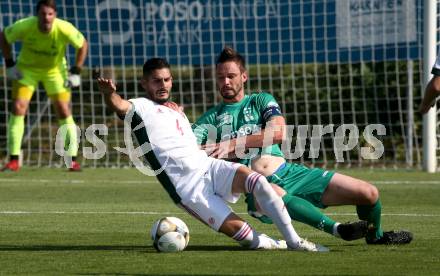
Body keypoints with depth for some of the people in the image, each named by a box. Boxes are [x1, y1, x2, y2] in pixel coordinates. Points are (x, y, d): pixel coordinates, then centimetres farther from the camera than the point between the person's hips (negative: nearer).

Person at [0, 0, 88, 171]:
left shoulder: (64, 29, -28)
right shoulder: (24, 27, -28)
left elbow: (83, 45, -9)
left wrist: (76, 72, -12)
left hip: (55, 70, 0)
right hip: (27, 68, 0)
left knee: (64, 112, -7)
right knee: (18, 109, -12)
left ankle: (73, 160, 2)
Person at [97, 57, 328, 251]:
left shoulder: (177, 111, 27)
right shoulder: (140, 107, 3)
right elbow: (119, 105, -21)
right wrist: (109, 93, -41)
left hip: (209, 166, 6)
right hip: (187, 187, -6)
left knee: (259, 182, -22)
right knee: (237, 229, -22)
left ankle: (293, 241, -14)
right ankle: (273, 245, 6)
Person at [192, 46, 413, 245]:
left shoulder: (261, 101, 13)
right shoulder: (210, 119, 15)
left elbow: (279, 132, -8)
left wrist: (233, 144, -16)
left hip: (290, 172, 3)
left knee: (368, 193, -4)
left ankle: (376, 235, 26)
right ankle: (337, 229, -50)